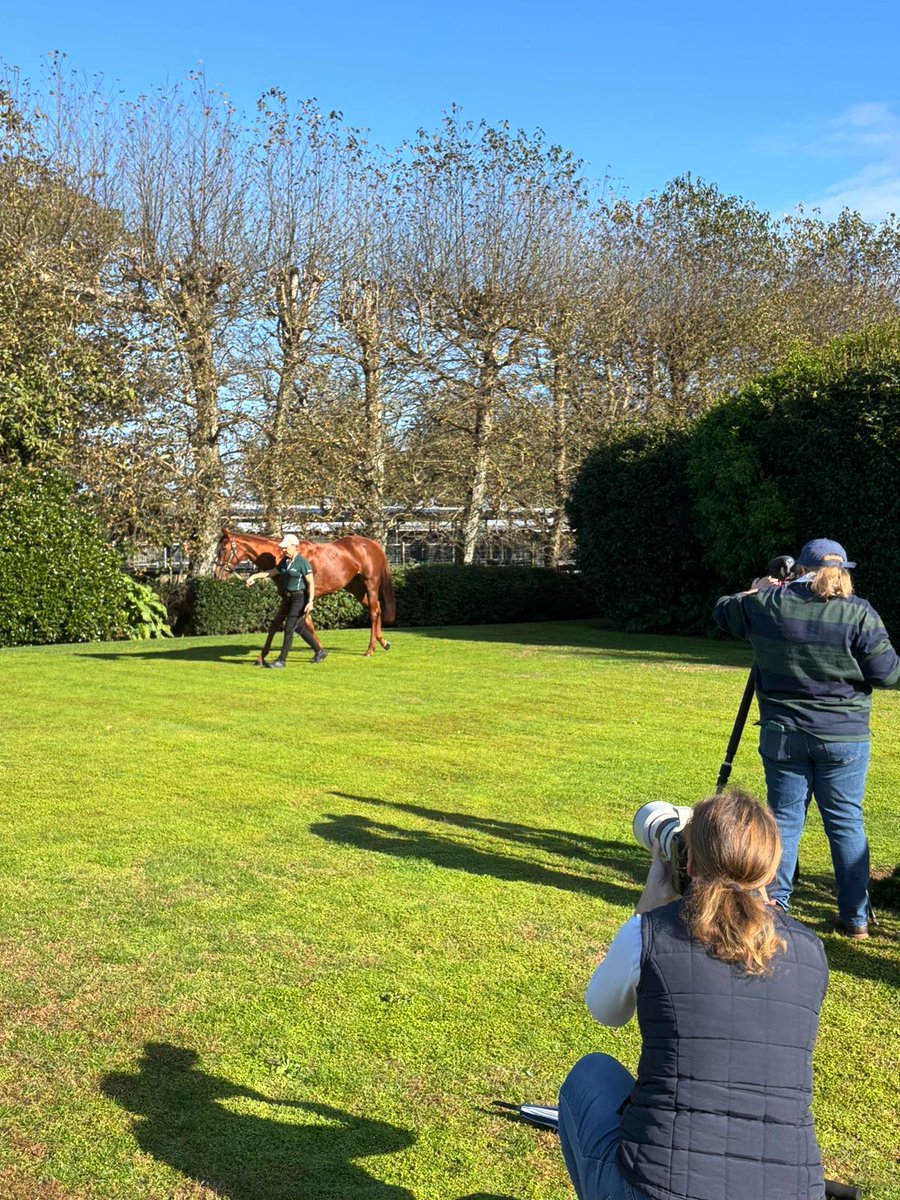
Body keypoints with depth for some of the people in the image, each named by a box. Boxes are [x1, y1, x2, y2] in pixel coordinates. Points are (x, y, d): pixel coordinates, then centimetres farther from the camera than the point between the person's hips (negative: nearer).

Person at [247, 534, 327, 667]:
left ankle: (282, 660, 1)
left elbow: (311, 583, -17)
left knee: (288, 629, -7)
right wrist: (254, 576, 10)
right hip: (289, 598, 9)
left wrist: (310, 602, -24)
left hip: (300, 599, -8)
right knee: (300, 628, 16)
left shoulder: (303, 563, -15)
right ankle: (320, 651, 30)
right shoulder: (285, 561, 8)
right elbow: (272, 572, 18)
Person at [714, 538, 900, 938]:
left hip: (782, 735, 1)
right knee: (846, 823, 9)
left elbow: (723, 612, 15)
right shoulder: (859, 613, -10)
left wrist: (754, 592, 31)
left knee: (784, 818, 10)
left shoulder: (767, 604, -3)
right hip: (844, 738, -1)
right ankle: (855, 916, 15)